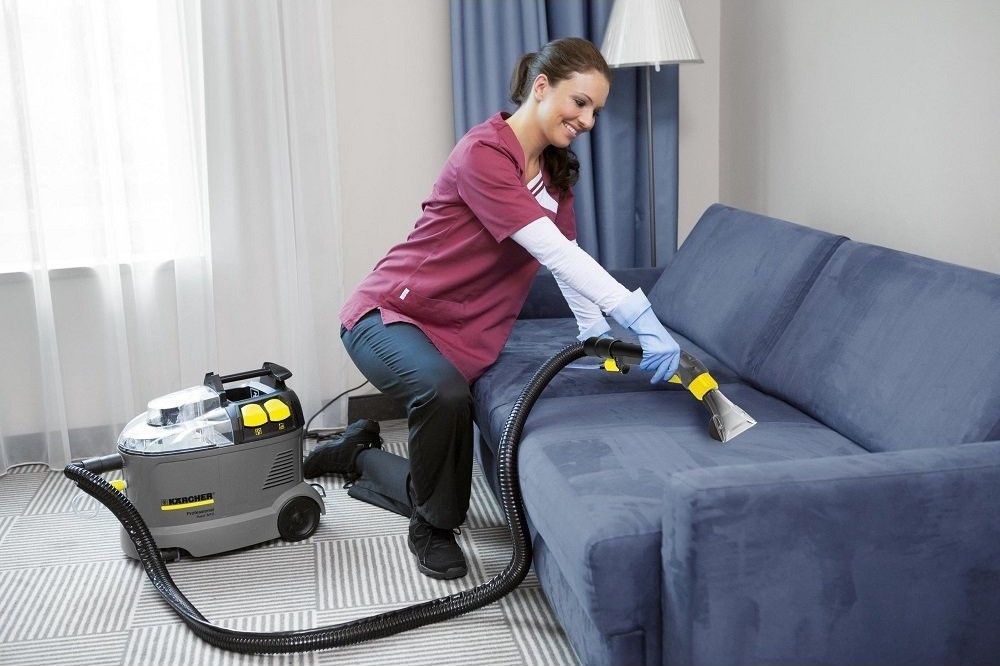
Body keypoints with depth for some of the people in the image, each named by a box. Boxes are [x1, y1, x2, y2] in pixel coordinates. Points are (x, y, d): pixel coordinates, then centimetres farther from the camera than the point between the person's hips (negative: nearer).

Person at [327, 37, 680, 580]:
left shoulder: (555, 172, 8)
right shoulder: (484, 153, -21)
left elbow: (566, 259, 12)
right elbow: (553, 251, -30)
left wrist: (598, 332, 2)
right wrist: (638, 316, -33)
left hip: (462, 334, 8)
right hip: (389, 315, -8)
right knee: (445, 394, -39)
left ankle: (359, 459, 36)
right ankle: (433, 529, -11)